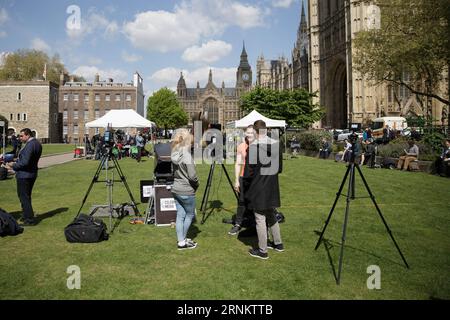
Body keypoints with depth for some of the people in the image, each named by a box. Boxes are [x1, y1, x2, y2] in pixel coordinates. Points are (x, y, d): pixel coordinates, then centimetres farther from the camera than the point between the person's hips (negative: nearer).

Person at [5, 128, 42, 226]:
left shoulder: (29, 145, -22)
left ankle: (29, 220, 5)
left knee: (24, 197, 0)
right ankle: (26, 216, 32)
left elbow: (25, 162, -26)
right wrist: (16, 163, 11)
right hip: (32, 173, 10)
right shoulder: (37, 143, 9)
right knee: (27, 197, 21)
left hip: (24, 175, -10)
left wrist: (14, 165, -10)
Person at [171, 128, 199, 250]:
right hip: (186, 191, -6)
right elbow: (192, 176, -23)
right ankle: (182, 242, 19)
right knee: (190, 214, 11)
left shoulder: (175, 154, 3)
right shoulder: (187, 155, -20)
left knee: (180, 215, 13)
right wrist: (196, 184, -4)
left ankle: (181, 241, 22)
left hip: (176, 189, 7)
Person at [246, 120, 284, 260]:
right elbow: (280, 167, 7)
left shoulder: (253, 146, -18)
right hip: (273, 187, 6)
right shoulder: (276, 144, 0)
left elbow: (249, 170, -14)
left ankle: (262, 250, 15)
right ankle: (278, 243, 35)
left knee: (260, 219, 5)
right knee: (271, 216, 23)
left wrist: (246, 177, 6)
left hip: (258, 188, -6)